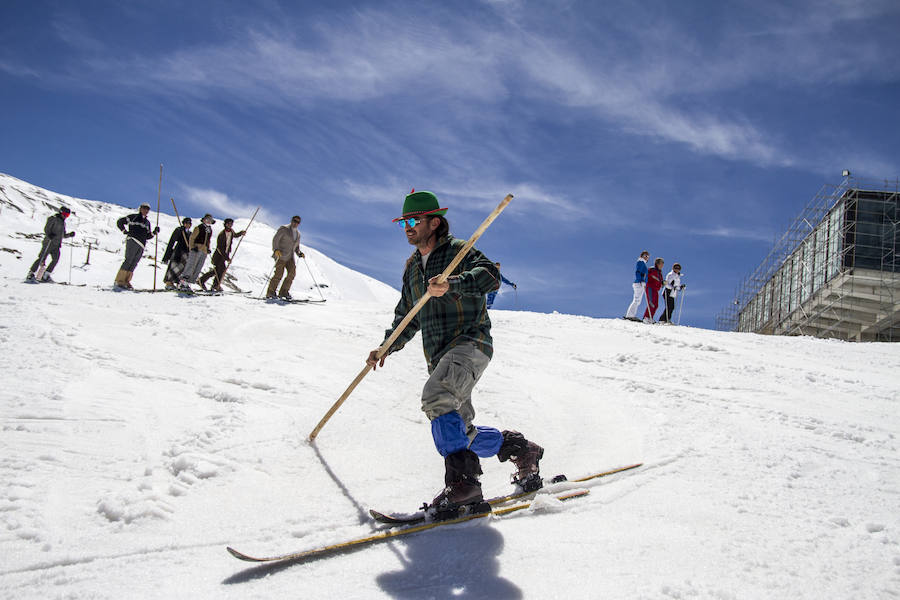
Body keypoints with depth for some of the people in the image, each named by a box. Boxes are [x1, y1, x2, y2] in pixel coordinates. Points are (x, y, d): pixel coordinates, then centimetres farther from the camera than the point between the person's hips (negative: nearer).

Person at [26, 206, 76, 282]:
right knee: (42, 259, -10)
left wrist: (69, 234, 10)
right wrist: (49, 235, -28)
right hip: (49, 242, -7)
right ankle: (30, 274, -5)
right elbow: (46, 229, -10)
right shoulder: (54, 219, -3)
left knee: (55, 259, -8)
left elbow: (63, 235, 26)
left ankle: (45, 276, -3)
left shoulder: (63, 222, 21)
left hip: (56, 244, 7)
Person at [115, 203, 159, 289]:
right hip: (132, 240, -5)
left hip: (141, 246, 5)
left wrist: (154, 232, 7)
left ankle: (126, 281, -4)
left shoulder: (147, 222, 27)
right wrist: (125, 231, 3)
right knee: (129, 260, -17)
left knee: (133, 264, -3)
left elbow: (147, 236, 24)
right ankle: (119, 280, -19)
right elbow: (120, 222, 13)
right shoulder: (134, 217, 12)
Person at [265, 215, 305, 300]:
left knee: (292, 272, -14)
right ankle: (270, 292, -2)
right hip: (280, 255, -6)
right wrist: (276, 249, -25)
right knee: (279, 274, -14)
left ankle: (283, 292, -5)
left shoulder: (298, 233, 18)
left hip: (290, 257, 6)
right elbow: (275, 239, -8)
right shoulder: (284, 229, -1)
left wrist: (299, 253, 7)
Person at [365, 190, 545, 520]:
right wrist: (386, 347, 17)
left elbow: (490, 276, -20)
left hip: (470, 343, -8)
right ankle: (522, 450, 21)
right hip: (438, 356, 8)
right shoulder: (412, 267, 22)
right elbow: (406, 318, 30)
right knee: (464, 434, 3)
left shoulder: (457, 250, 0)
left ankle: (461, 481, -33)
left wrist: (452, 284, -34)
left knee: (435, 396, -32)